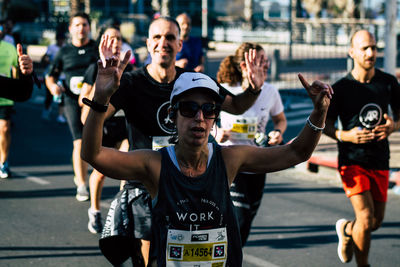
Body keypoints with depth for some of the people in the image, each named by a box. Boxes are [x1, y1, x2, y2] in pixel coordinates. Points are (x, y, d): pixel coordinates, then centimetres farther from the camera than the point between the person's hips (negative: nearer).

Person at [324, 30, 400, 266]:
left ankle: (347, 229, 43)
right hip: (352, 160, -4)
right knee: (366, 218, -15)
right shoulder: (341, 88, -6)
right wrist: (345, 135, -19)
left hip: (380, 161, 4)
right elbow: (326, 124, 2)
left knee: (377, 220, 10)